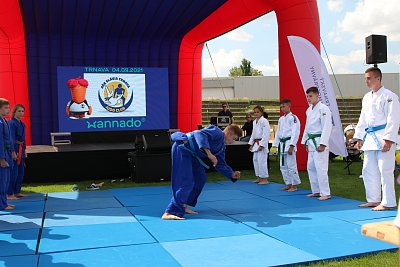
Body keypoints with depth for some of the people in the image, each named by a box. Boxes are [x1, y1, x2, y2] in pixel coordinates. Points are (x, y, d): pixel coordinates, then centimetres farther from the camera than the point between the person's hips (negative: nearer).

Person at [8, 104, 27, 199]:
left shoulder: (22, 123, 14)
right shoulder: (12, 123, -13)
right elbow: (11, 139, -17)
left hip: (21, 150, 9)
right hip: (14, 149, -9)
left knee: (20, 173, 13)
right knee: (13, 173, -7)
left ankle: (17, 192, 22)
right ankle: (9, 194, 0)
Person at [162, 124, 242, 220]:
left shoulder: (222, 147, 17)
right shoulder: (218, 133, -14)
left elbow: (220, 164, 21)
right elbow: (200, 134, -29)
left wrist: (232, 174, 7)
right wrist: (209, 153, -33)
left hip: (192, 154, 11)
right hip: (182, 148, -11)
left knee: (200, 179, 14)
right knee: (186, 182, -15)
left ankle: (183, 206, 21)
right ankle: (169, 213, -16)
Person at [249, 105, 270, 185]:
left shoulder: (264, 121, -13)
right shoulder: (254, 122, 14)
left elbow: (266, 134, -17)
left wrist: (262, 145, -20)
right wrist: (251, 144, 17)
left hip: (262, 143, -9)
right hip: (256, 143, 9)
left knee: (262, 161, -10)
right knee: (255, 160, 12)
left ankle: (265, 179, -2)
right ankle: (259, 178, 22)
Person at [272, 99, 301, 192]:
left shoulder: (293, 118, -9)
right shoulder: (281, 119, 16)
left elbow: (295, 133, -15)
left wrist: (291, 146, -20)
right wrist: (276, 145, 14)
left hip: (289, 144, -9)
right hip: (282, 144, 9)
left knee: (291, 165, -7)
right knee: (283, 166, 12)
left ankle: (294, 185, 3)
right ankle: (288, 184, 22)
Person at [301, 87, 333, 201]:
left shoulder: (323, 109, -12)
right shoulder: (309, 110, 15)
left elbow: (327, 127, -18)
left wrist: (322, 144, -21)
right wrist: (306, 142, 18)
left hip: (319, 142, -9)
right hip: (311, 142, 9)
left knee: (321, 168, -11)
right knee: (311, 167, 13)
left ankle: (325, 193, -4)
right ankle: (316, 191, 24)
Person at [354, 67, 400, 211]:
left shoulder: (388, 96, -9)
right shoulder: (366, 97, 16)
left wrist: (388, 139, -20)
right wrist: (359, 137, 17)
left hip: (383, 138, -8)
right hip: (370, 138, 9)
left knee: (385, 170, -6)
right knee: (369, 170, 12)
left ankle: (388, 202, 3)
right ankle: (374, 199, 24)